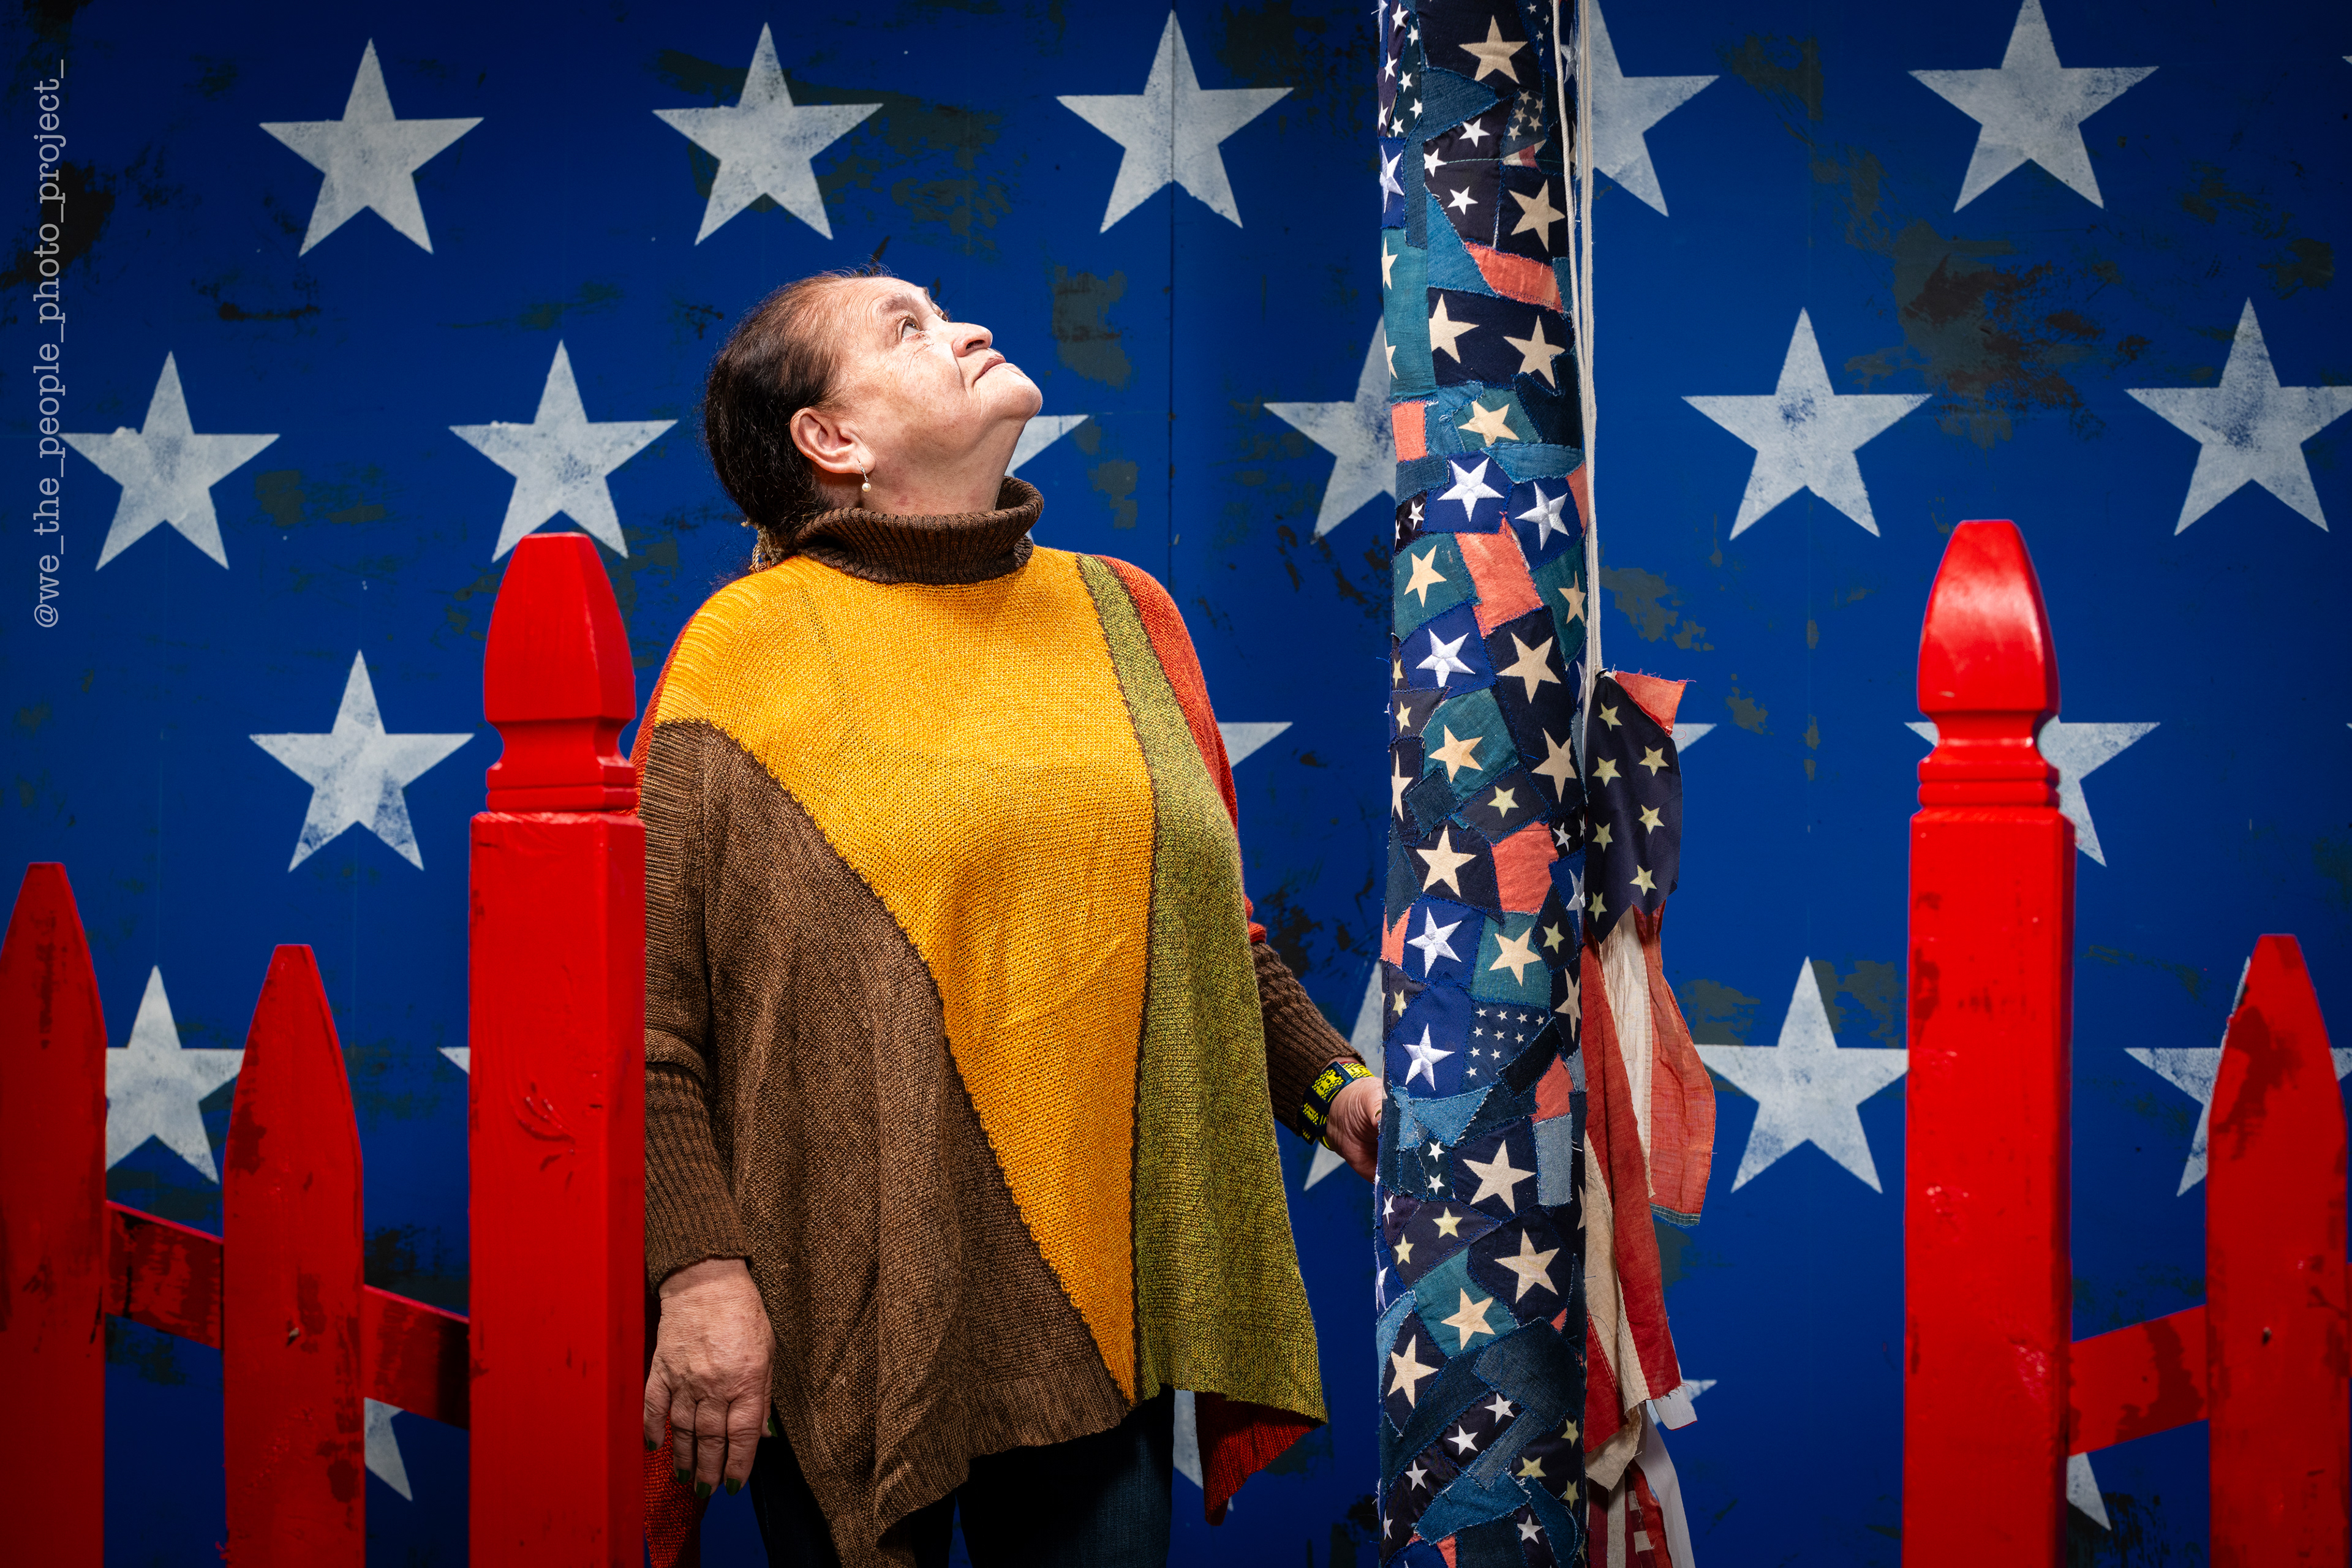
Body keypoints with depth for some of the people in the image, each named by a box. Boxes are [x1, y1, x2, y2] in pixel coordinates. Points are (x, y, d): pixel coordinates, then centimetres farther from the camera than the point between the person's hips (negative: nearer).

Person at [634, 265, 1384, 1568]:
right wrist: (699, 1270, -13)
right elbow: (648, 998, -6)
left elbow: (1207, 925, 18)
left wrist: (1327, 1081, 4)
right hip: (856, 1308, -4)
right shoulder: (749, 650, -3)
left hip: (1099, 1303, 4)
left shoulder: (1120, 616, 12)